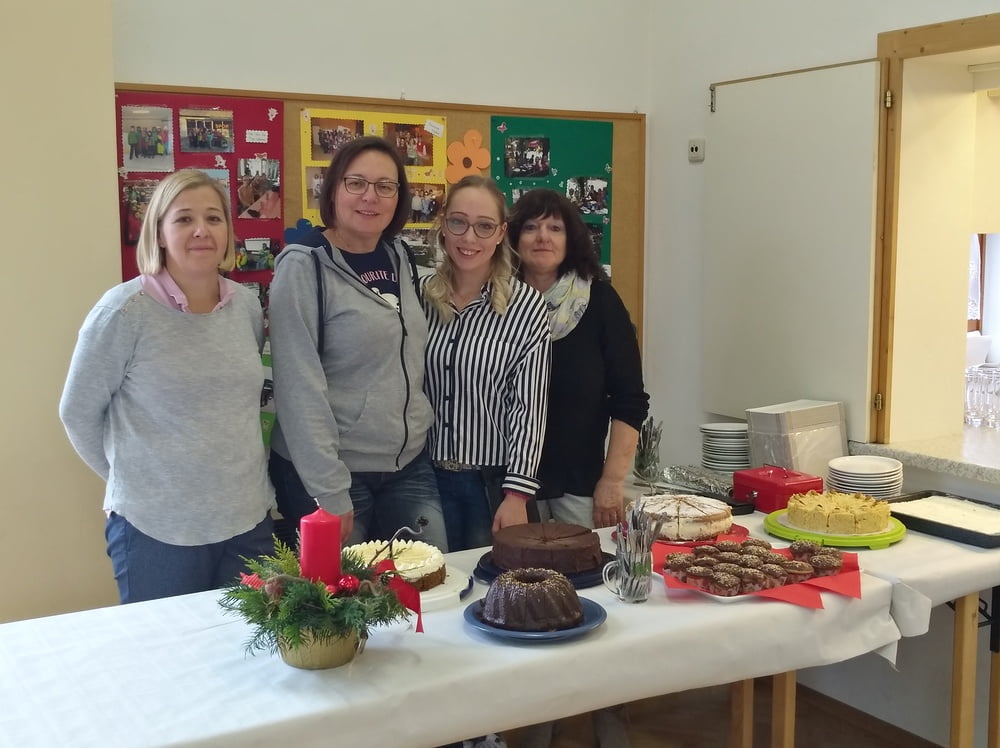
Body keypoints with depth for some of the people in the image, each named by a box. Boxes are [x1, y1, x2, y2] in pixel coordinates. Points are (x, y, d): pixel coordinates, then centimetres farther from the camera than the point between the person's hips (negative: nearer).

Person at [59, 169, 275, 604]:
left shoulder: (246, 304, 2)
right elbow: (78, 414, -3)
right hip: (156, 527, -4)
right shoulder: (124, 311, -12)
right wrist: (129, 479, 5)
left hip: (249, 518, 5)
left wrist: (236, 468, 11)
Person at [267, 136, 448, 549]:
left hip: (409, 464, 6)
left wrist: (420, 428, 13)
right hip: (332, 470, -6)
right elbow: (299, 387, -17)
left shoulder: (399, 257, 6)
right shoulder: (304, 266, -12)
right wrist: (330, 492, -19)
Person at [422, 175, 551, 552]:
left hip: (492, 481, -2)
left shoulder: (526, 307, -9)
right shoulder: (419, 295, 0)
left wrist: (517, 495, -12)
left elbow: (528, 407, -8)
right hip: (425, 475, 3)